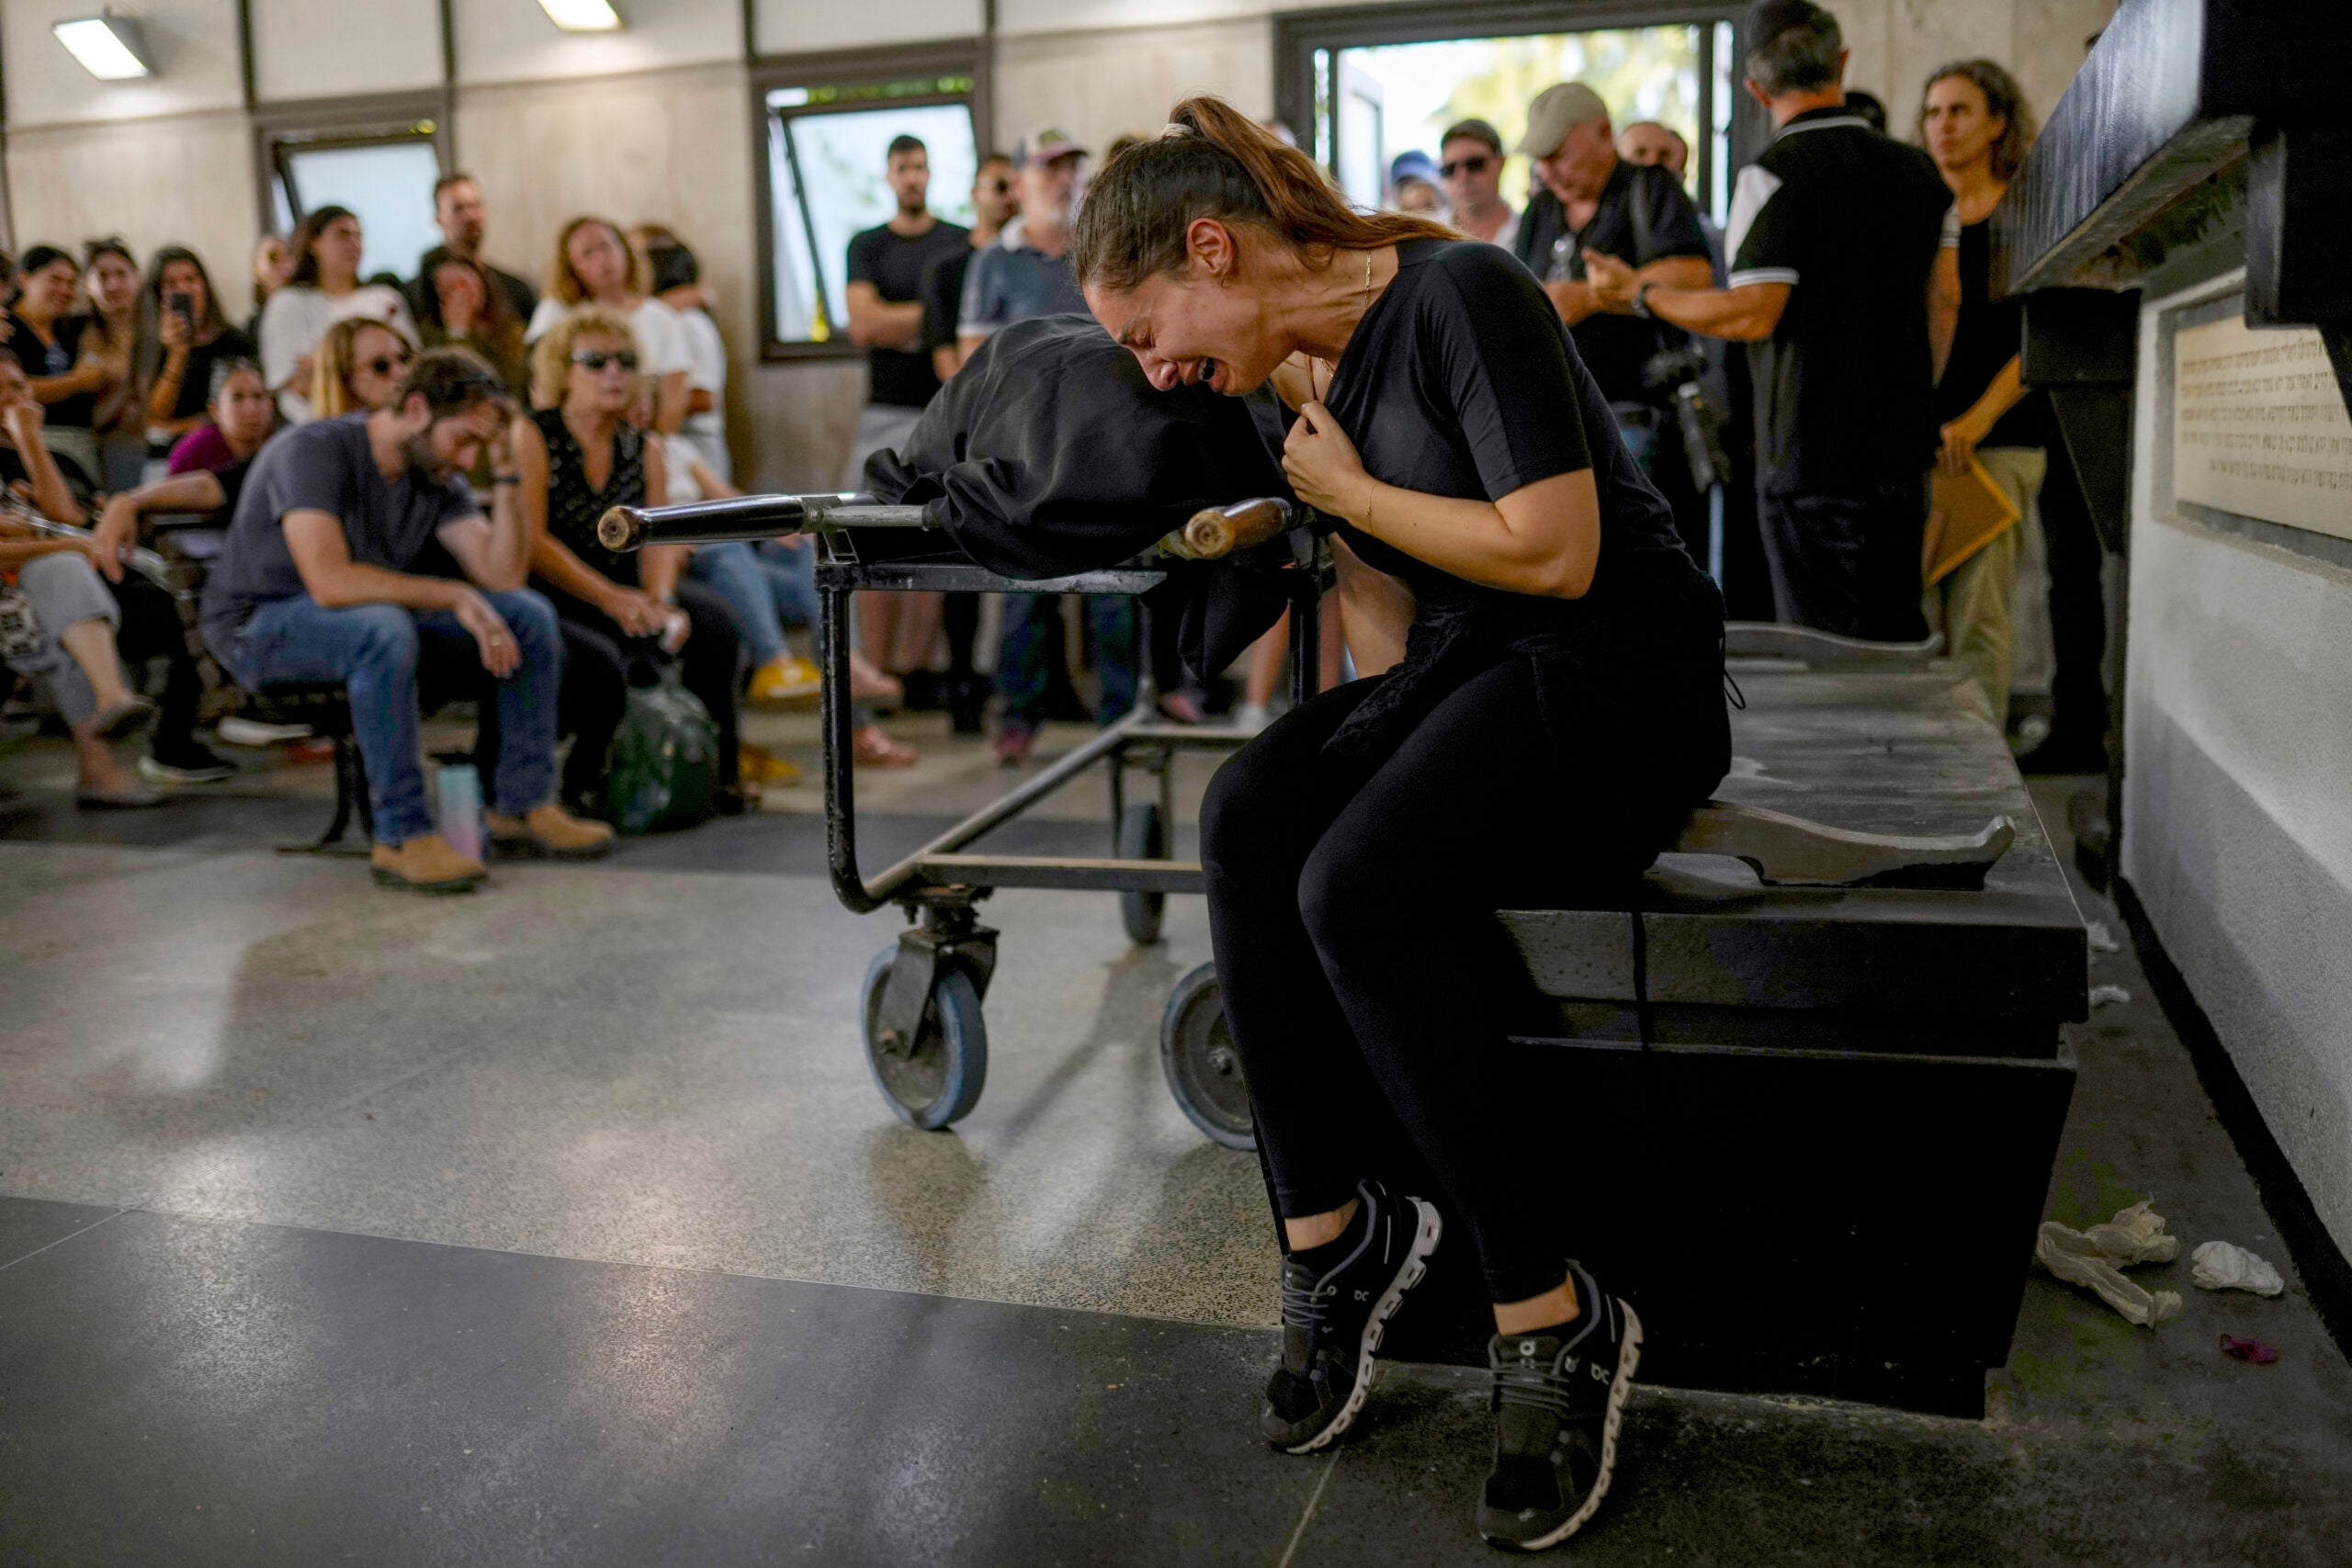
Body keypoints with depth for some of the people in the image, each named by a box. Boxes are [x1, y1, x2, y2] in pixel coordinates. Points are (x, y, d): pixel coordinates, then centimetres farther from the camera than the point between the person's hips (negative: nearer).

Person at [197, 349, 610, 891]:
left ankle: (521, 806, -4)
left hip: (378, 621, 8)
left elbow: (503, 574, -7)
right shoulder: (314, 451, -21)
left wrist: (506, 473, -13)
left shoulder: (437, 475, 2)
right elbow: (330, 582, -34)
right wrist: (453, 595, -31)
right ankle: (403, 836, -33)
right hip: (258, 625, -7)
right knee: (383, 628, -41)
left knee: (530, 615, -6)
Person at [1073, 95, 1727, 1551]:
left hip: (1618, 674, -7)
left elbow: (1555, 554, -20)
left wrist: (1347, 490, -9)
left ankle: (1556, 1322, -17)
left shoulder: (1459, 296, -13)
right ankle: (1331, 1225, -11)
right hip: (1454, 672, 7)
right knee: (1248, 813, -22)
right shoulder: (1302, 377, 12)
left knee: (1358, 886, -30)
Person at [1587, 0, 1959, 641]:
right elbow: (1944, 298, 11)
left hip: (1812, 454, -6)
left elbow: (1752, 315, -17)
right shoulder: (1917, 168, 9)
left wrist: (1639, 293, -4)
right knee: (1898, 634, 16)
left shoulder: (1774, 175, -11)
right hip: (1902, 448, 7)